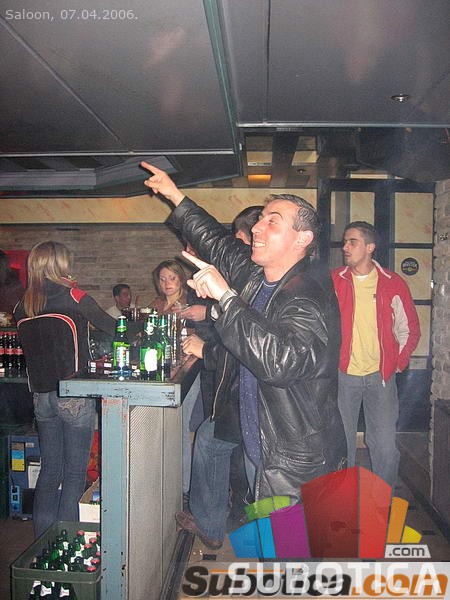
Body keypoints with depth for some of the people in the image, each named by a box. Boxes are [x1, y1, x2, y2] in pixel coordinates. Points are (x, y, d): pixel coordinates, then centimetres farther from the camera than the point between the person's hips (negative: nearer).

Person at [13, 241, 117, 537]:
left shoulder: (23, 307, 5)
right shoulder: (72, 296, -11)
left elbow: (31, 347, 12)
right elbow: (113, 328, -4)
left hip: (41, 397, 6)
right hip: (74, 397, -5)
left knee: (50, 470, 17)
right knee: (75, 473, 6)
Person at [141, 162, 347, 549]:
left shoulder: (311, 299, -28)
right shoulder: (252, 273, -2)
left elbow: (279, 359, -46)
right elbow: (216, 240, 15)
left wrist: (225, 296, -41)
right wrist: (175, 196, 21)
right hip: (250, 417, 10)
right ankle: (208, 524, 55)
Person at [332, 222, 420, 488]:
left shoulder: (393, 283, 0)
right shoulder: (333, 281, 0)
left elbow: (410, 329, 8)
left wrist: (398, 363, 2)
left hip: (381, 376, 0)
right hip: (343, 375, 0)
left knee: (386, 447, 3)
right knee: (342, 444, 8)